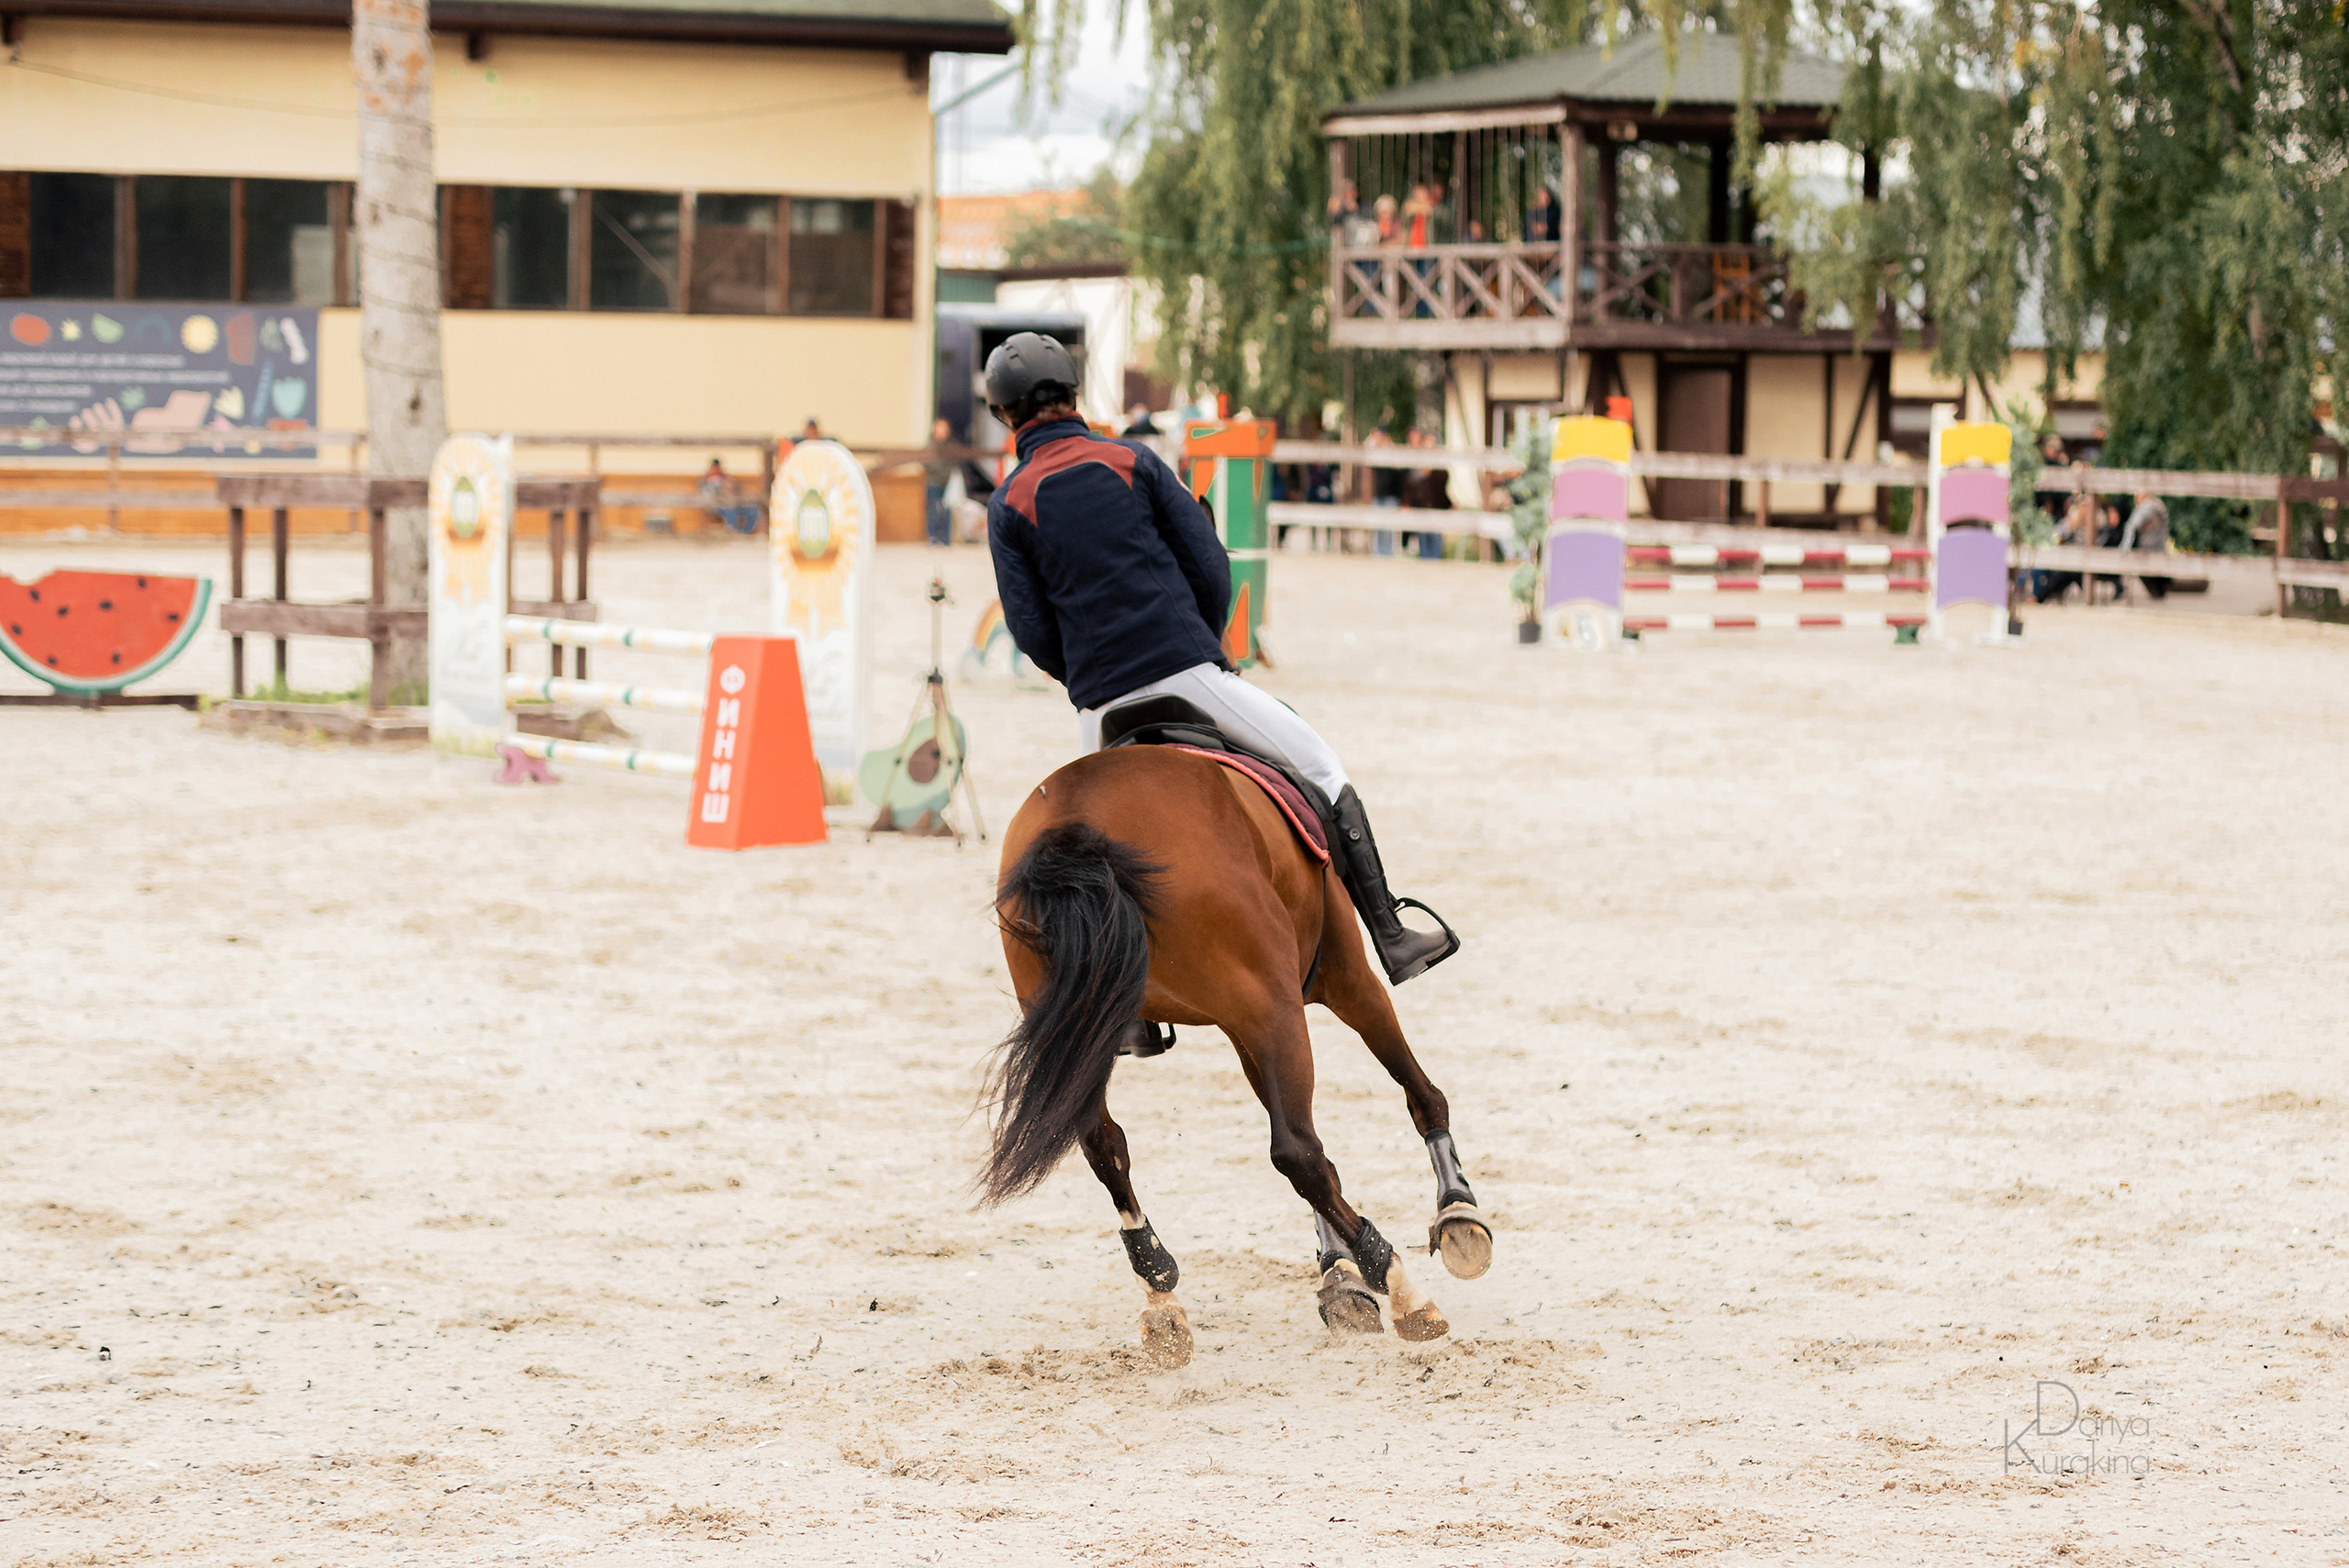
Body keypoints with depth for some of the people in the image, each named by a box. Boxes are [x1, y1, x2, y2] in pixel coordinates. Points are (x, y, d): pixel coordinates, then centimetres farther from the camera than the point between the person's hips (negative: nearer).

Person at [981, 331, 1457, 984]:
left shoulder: (1008, 507, 4)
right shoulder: (1134, 463, 5)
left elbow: (1031, 631, 0)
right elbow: (1211, 569, 2)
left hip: (1101, 709, 1)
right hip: (1190, 675, -1)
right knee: (1321, 770, 11)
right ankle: (1392, 938, 6)